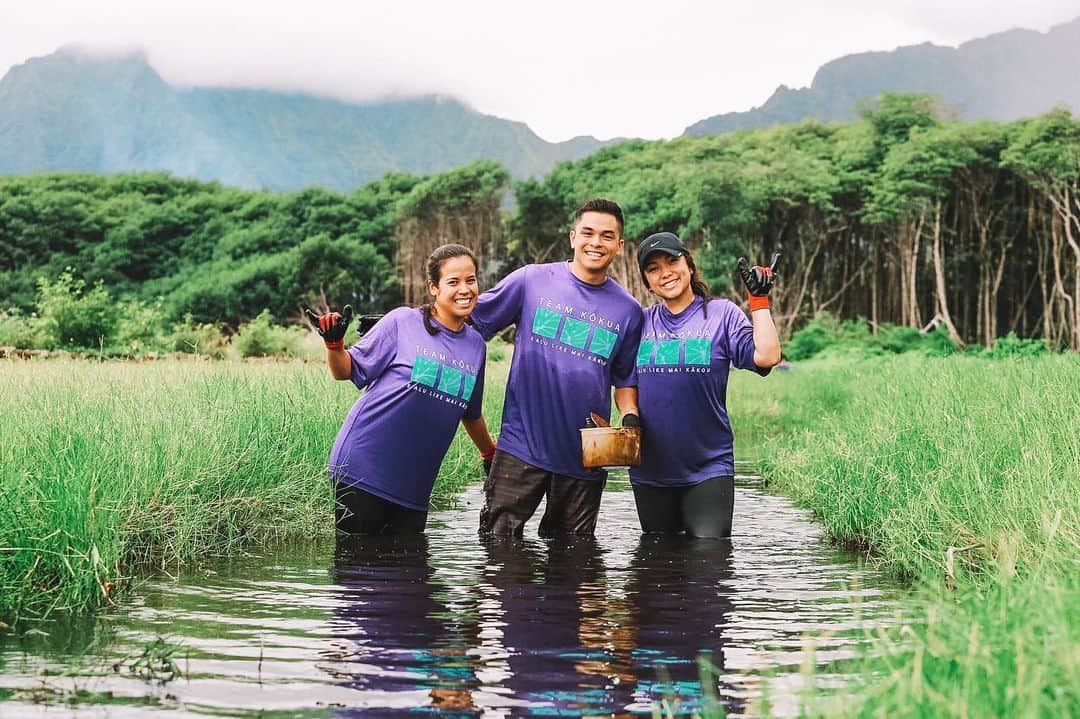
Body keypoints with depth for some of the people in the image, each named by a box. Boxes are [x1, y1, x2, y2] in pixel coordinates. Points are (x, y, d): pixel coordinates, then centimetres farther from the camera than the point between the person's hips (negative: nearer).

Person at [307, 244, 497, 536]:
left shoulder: (476, 344, 9)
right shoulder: (403, 321, -5)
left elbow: (471, 414, 23)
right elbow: (348, 371, -3)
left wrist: (492, 455, 32)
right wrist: (334, 343, -21)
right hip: (364, 469, -5)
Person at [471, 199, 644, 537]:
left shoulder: (628, 310, 6)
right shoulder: (531, 280, -1)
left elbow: (625, 380, 13)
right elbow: (472, 322, 3)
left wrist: (630, 415, -5)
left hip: (586, 457, 2)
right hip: (521, 445, -2)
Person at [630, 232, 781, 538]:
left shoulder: (723, 313, -1)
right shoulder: (640, 322, 8)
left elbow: (766, 356, -15)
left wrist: (759, 299, -13)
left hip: (709, 469, -3)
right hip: (649, 472, 3)